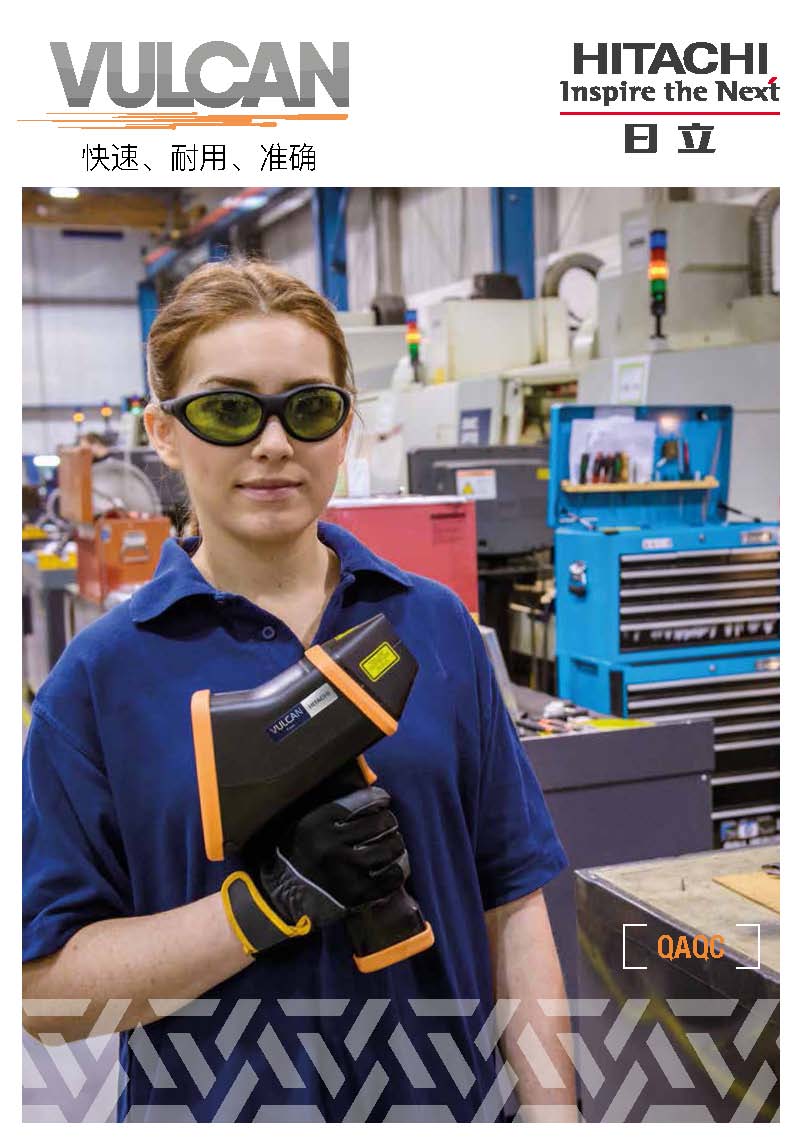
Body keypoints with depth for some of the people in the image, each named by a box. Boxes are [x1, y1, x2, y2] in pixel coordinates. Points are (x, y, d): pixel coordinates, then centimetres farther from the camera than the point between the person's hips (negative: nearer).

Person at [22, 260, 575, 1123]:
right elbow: (45, 987, -12)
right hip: (220, 1101, -2)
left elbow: (511, 900, 0)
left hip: (451, 1093, 2)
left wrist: (549, 1106, -5)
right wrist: (275, 898, -23)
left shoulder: (436, 624, -2)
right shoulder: (101, 673, -9)